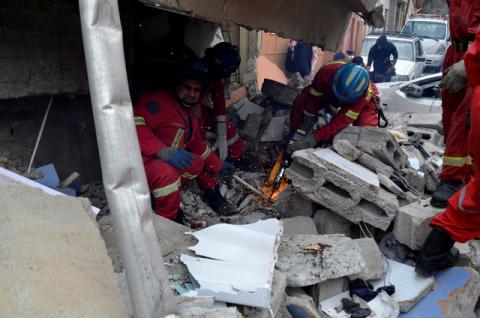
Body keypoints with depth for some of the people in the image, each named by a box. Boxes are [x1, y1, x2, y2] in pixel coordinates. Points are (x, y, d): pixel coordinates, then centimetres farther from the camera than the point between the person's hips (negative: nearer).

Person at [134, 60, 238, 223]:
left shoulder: (189, 116, 16)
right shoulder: (158, 100, -17)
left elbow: (198, 145, 27)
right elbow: (134, 124, -33)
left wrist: (219, 165, 24)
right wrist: (165, 152, -39)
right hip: (144, 163, -10)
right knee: (167, 172, -39)